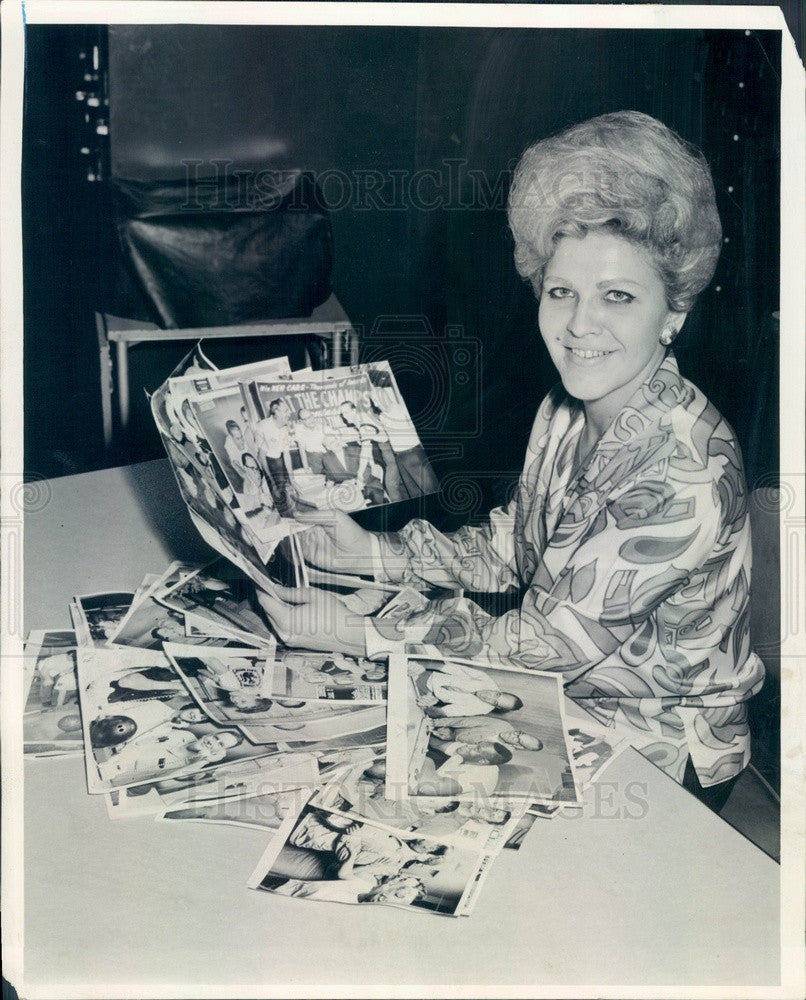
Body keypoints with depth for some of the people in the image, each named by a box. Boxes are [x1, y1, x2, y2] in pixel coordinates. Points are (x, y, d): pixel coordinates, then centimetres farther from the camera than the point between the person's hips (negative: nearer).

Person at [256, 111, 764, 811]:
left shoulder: (686, 473, -30)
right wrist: (370, 552, -6)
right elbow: (509, 550, 6)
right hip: (560, 701, 6)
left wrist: (356, 633, -25)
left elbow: (543, 643, -26)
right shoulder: (567, 411, -5)